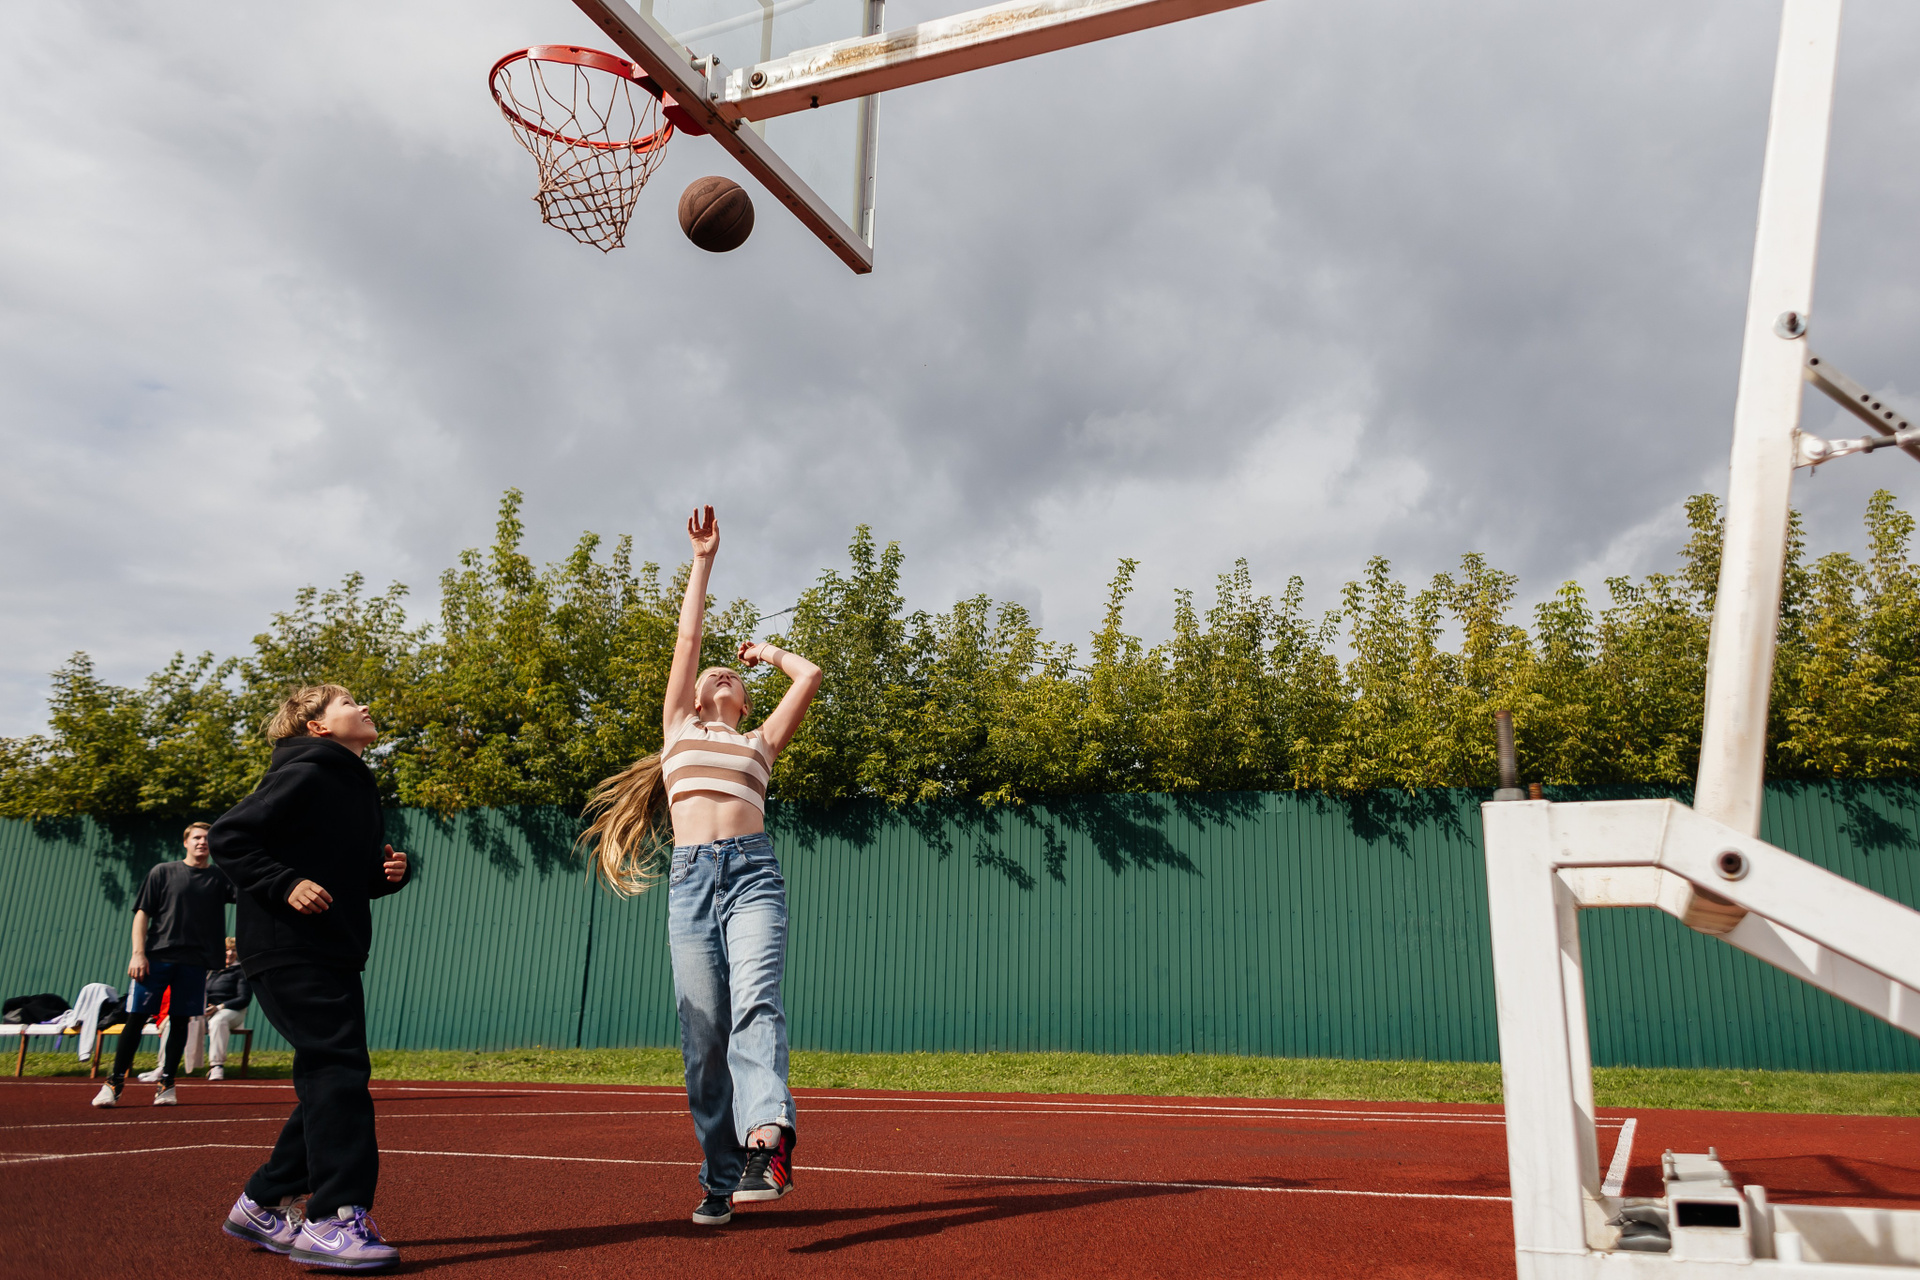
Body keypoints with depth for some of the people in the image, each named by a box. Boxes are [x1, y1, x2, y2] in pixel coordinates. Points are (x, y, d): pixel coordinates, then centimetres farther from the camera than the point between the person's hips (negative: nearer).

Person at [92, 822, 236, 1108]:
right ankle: (114, 1083, 8)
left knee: (180, 1022, 4)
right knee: (136, 1018, -2)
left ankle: (166, 1084, 13)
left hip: (194, 962, 1)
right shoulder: (163, 872, 7)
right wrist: (138, 953, -6)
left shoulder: (219, 877, 9)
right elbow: (142, 913, 4)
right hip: (156, 957, -1)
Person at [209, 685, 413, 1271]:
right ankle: (335, 1219, -10)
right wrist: (286, 883, -23)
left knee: (328, 1084, 11)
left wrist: (392, 872, 5)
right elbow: (228, 836, -14)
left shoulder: (360, 788, 18)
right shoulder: (303, 775, -9)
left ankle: (261, 1205, 23)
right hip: (288, 951, -9)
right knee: (339, 1072, -14)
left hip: (335, 955, 10)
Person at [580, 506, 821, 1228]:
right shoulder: (678, 729, 24)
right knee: (702, 1032, -3)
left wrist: (766, 652, 35)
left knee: (755, 1001, -22)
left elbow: (810, 674, 17)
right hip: (690, 877, 1)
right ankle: (720, 1178, 4)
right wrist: (702, 561, 24)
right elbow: (686, 639, 21)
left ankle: (766, 1143, -40)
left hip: (752, 872, -1)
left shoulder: (759, 743, 24)